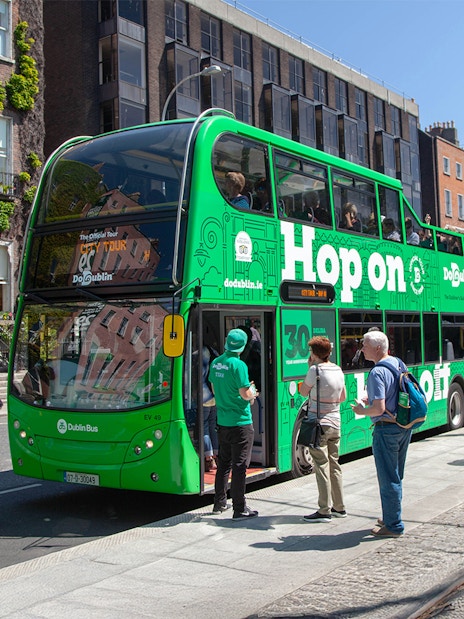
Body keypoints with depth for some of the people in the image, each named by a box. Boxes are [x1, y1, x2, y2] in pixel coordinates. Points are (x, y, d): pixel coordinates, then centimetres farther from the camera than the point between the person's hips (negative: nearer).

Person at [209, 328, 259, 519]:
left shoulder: (215, 363, 6)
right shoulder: (238, 365, -17)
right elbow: (246, 395, -18)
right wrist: (252, 392, 5)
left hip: (222, 422, 7)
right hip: (240, 422, -7)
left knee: (224, 463, 18)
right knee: (239, 466, -1)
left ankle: (219, 503, 27)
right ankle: (240, 509, 4)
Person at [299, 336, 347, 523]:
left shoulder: (315, 370, -14)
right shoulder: (338, 370, 7)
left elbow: (303, 392, -2)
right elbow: (343, 397, 16)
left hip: (318, 423, -7)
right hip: (335, 423, 7)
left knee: (322, 466, -4)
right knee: (334, 465, 14)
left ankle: (324, 511, -1)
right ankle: (339, 507, 21)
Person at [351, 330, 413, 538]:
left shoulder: (377, 372, -20)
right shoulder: (398, 363, 8)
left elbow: (379, 408, -25)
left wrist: (362, 411, -6)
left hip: (386, 429, -9)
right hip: (404, 427, 9)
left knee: (388, 479, 1)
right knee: (396, 476, 19)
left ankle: (393, 526, 9)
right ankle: (391, 517, 31)